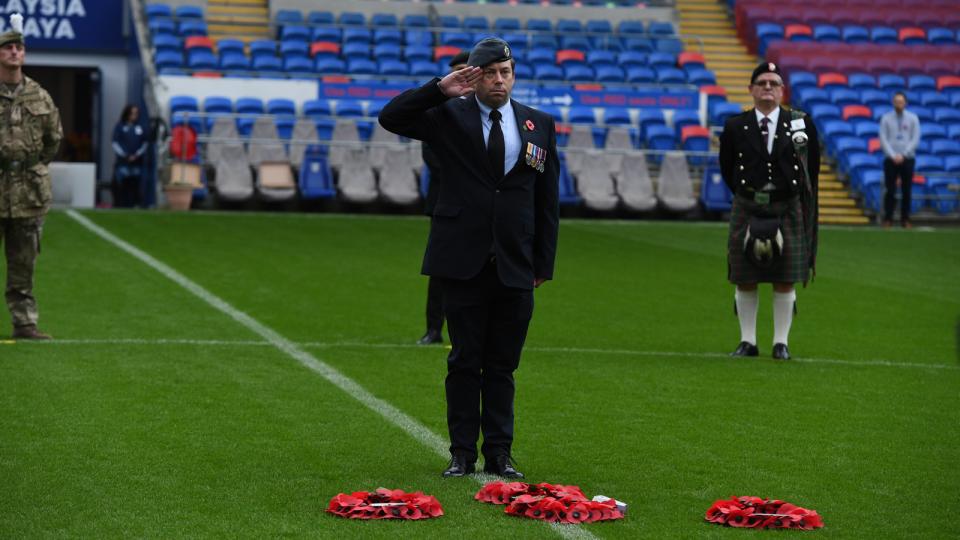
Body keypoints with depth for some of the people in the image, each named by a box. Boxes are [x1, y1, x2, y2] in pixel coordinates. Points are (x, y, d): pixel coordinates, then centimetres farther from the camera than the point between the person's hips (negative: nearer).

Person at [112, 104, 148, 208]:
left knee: (135, 186, -2)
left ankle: (133, 204, 2)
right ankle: (120, 205, -4)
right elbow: (116, 144, 1)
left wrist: (137, 155, -6)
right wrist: (125, 156, -9)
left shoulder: (140, 128, 11)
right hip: (122, 162, -2)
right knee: (121, 186, -7)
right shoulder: (120, 127, 4)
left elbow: (144, 144, 10)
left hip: (137, 162, 2)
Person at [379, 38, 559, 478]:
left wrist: (545, 262, 6)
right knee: (465, 362, 2)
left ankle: (499, 453, 12)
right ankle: (462, 454, 8)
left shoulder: (539, 125, 9)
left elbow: (547, 199, 11)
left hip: (516, 267, 2)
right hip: (463, 263, -2)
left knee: (503, 366, 7)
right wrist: (439, 90, -17)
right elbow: (390, 118, -9)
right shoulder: (449, 116, 3)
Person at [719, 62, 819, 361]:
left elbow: (811, 169, 10)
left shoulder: (801, 124, 0)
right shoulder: (735, 126, 0)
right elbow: (727, 168, 11)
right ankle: (748, 341, 13)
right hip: (747, 210, 0)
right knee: (745, 280, 3)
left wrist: (789, 196, 10)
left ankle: (781, 343, 10)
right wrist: (746, 194, 11)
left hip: (787, 210, 0)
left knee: (785, 281, 1)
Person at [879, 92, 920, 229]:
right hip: (890, 159, -1)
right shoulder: (886, 118, 3)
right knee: (890, 190, -4)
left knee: (906, 191, 2)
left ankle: (905, 219, 9)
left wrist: (902, 155, -11)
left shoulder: (913, 118, 4)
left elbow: (915, 139, -1)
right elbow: (883, 139, -2)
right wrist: (893, 156, -13)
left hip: (907, 159, 1)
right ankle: (888, 219, 2)